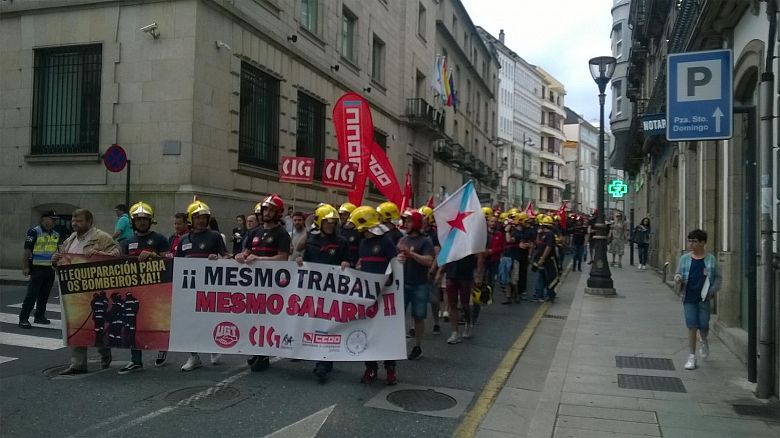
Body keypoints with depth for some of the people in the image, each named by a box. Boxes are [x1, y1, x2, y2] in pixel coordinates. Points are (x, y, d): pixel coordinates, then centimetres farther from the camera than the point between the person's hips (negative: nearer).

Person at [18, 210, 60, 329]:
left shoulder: (56, 235, 13)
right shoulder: (34, 232, -7)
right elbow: (27, 251, -9)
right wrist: (25, 267, -13)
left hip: (51, 269, 6)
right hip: (37, 268, -6)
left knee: (45, 294, 12)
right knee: (32, 294, -7)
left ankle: (39, 316, 23)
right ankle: (23, 319, -3)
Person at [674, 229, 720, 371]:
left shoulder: (711, 259, 0)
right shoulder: (684, 258, 3)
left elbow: (718, 277, 6)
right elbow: (678, 274, 10)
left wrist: (713, 291, -7)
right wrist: (677, 279, -13)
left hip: (704, 298, -1)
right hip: (688, 298, 1)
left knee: (703, 326, 4)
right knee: (692, 327, 0)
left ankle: (704, 342, 40)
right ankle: (691, 357, 9)